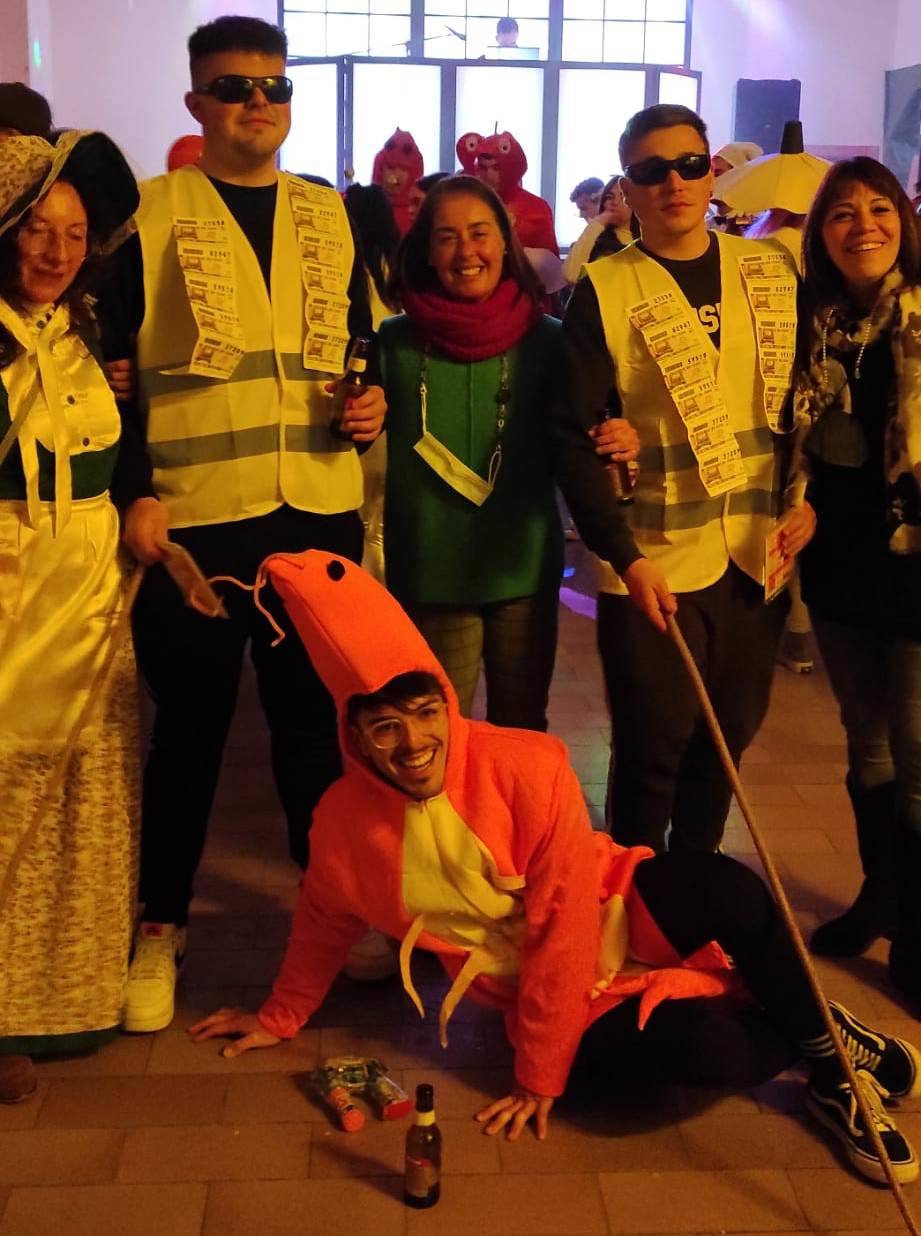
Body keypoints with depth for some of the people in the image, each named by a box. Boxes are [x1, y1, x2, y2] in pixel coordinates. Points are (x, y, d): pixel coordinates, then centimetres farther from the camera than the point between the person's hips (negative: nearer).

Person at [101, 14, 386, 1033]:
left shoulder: (331, 215, 13)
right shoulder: (148, 212, 1)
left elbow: (360, 340, 20)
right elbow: (114, 363, -2)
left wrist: (374, 402, 0)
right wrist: (135, 489, -10)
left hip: (319, 509, 4)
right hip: (190, 516, -3)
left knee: (315, 711, 13)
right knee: (190, 722, 6)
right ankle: (160, 928, 22)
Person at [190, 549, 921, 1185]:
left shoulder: (529, 767, -23)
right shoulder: (343, 823, -13)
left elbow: (564, 928, -19)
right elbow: (325, 926, 9)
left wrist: (538, 1078, -14)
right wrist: (279, 1020, 24)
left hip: (619, 918, 0)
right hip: (536, 989, 1)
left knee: (728, 887, -35)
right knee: (710, 1050, -31)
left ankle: (823, 1042, -8)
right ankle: (823, 1073, 4)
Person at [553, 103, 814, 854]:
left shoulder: (773, 269, 6)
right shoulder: (603, 290, -6)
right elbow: (573, 437, -9)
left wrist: (809, 499, 1)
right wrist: (623, 557, -16)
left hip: (759, 556, 4)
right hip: (654, 562, -4)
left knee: (728, 737, 15)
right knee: (653, 749, 4)